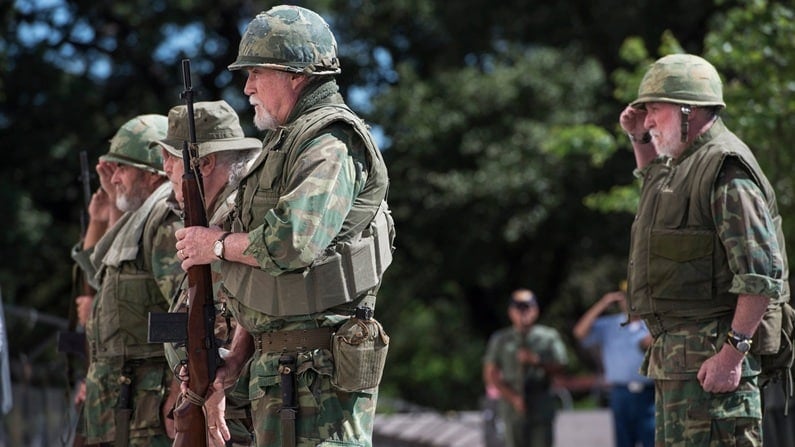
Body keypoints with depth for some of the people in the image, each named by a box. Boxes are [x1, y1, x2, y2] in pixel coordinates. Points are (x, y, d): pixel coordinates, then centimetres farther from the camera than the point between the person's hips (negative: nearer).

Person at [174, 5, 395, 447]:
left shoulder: (331, 144, -12)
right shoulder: (285, 143, 20)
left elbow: (292, 241, -26)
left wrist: (219, 244, -8)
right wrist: (237, 360, 15)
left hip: (320, 368, -10)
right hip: (274, 365, 10)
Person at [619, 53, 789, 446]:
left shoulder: (725, 168, -14)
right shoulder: (684, 165, 18)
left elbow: (763, 273, -22)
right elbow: (655, 177, 47)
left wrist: (732, 351, -26)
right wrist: (640, 140, 28)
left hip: (711, 356, -11)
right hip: (673, 355, 11)